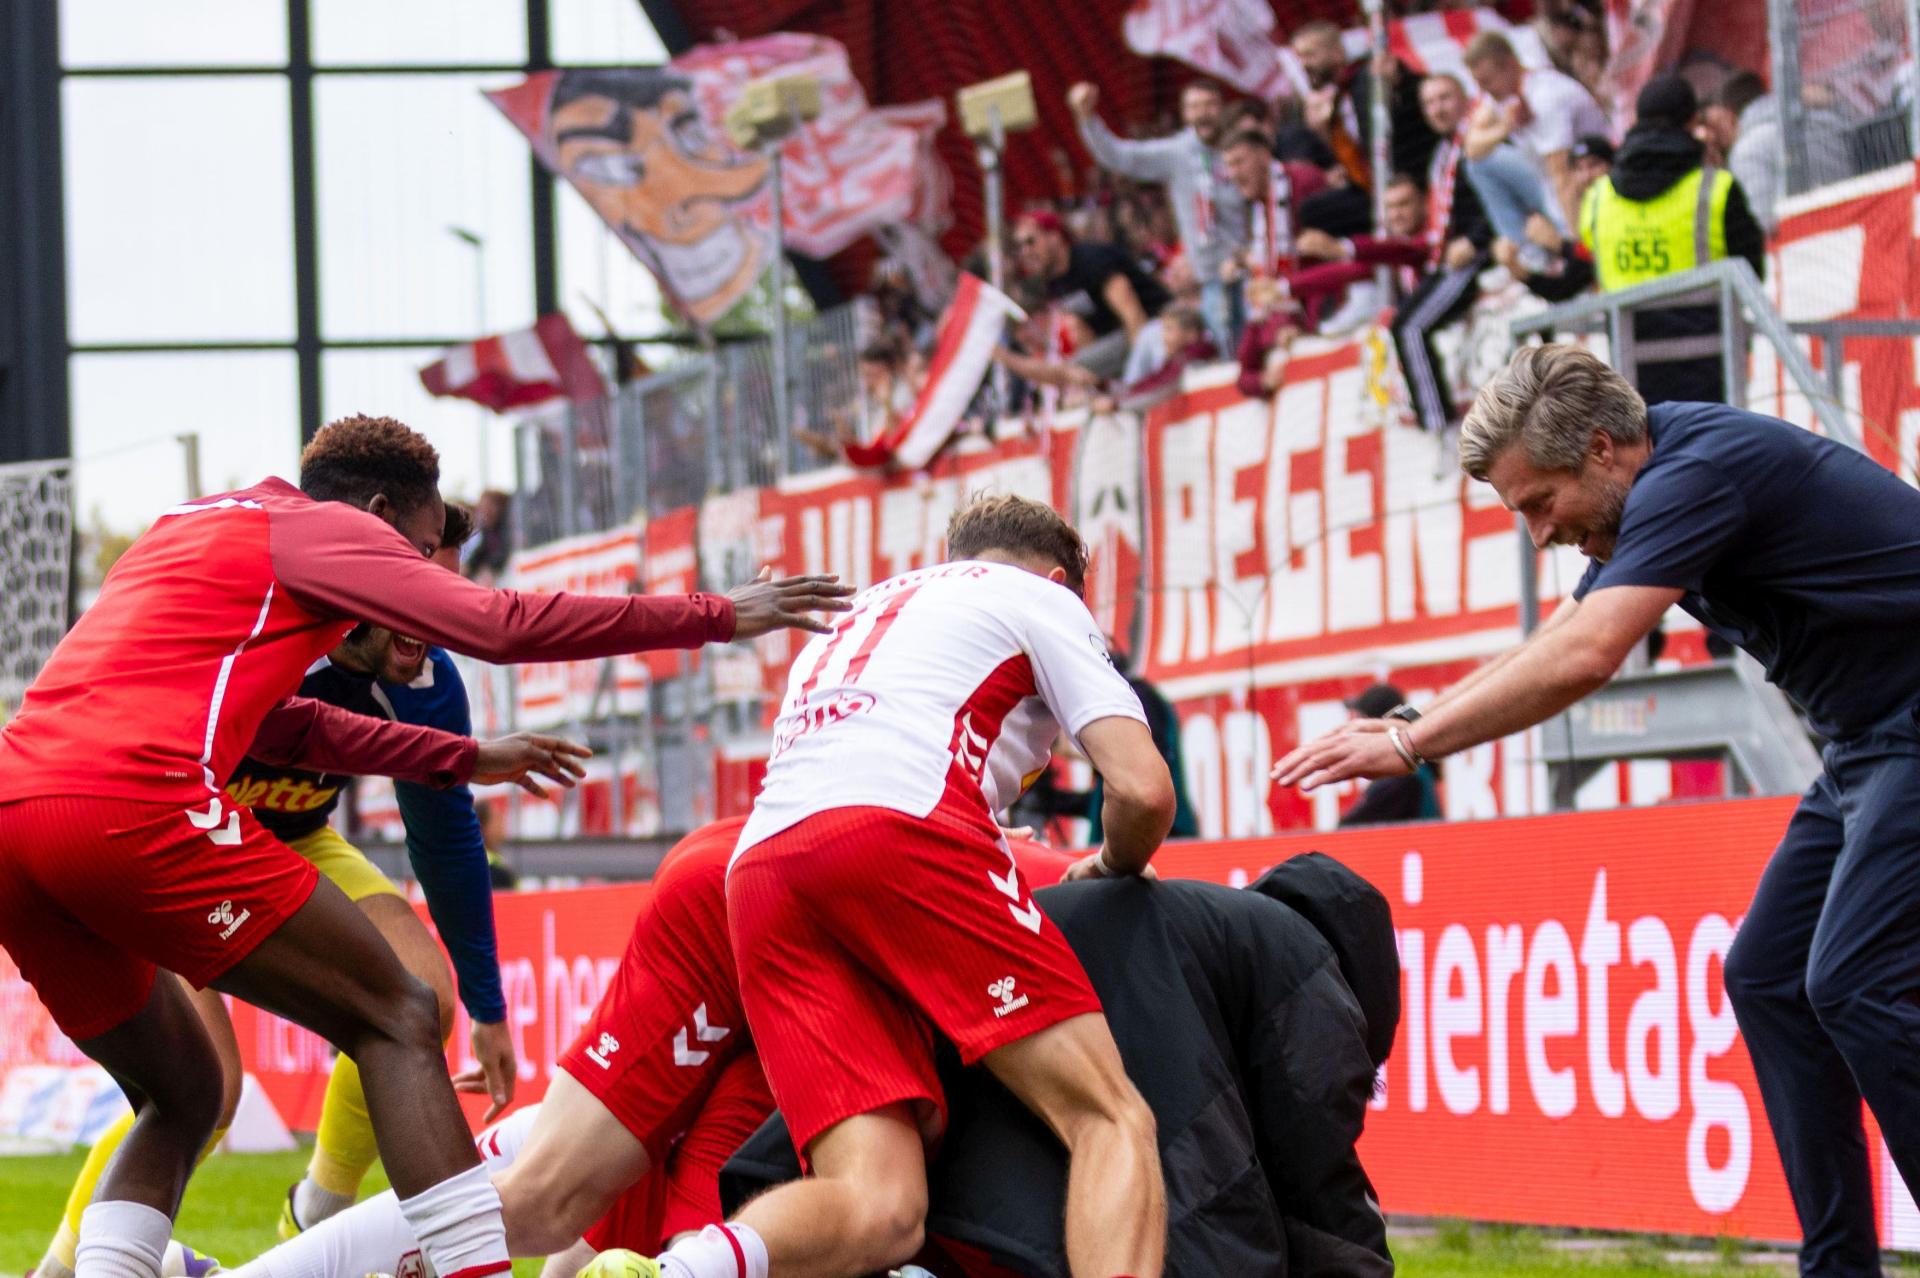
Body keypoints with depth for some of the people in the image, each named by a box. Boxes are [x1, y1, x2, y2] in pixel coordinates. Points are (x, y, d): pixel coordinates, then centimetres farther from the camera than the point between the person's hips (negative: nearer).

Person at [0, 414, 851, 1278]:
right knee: (395, 1020, 0)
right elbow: (497, 626, -1)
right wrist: (714, 616, 6)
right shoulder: (318, 526, 9)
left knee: (180, 1096, 21)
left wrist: (463, 760, 49)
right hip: (131, 802, -8)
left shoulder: (188, 531, 33)